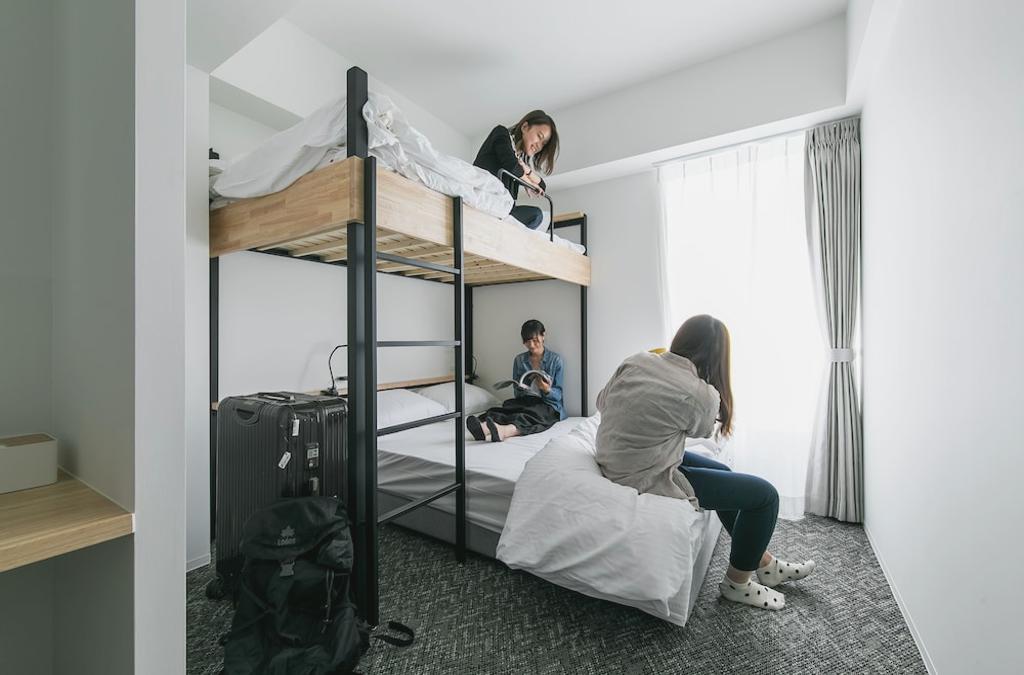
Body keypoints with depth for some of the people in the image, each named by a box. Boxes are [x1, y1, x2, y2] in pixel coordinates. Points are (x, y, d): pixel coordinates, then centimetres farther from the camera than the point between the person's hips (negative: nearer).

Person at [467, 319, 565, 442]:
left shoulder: (556, 360, 2)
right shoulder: (519, 360, 11)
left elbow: (558, 394, 1)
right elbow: (517, 392, 13)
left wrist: (547, 390, -22)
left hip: (549, 405, -3)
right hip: (525, 401, 3)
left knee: (532, 414, -38)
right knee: (508, 406, -32)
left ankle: (502, 432, -68)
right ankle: (484, 428, -63)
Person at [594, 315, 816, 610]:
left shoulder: (636, 360, -5)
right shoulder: (702, 394, -20)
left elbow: (602, 402, 7)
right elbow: (702, 431, 3)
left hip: (611, 461, 8)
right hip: (646, 478, -8)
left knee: (724, 474, 23)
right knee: (765, 495, 2)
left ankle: (764, 563, 38)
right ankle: (736, 583, 23)